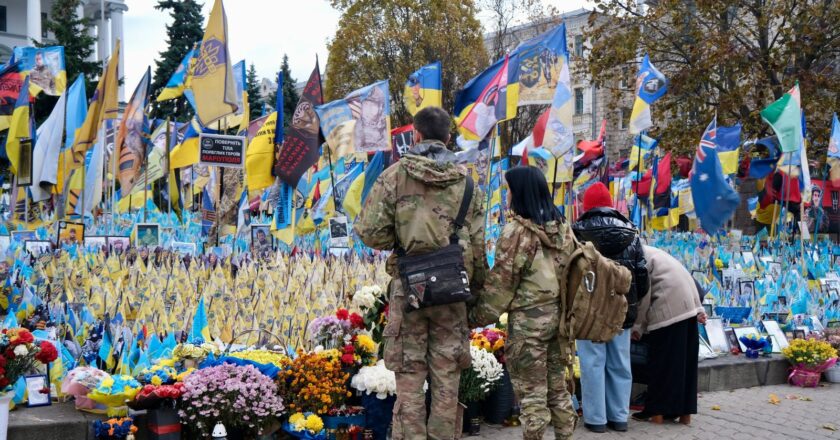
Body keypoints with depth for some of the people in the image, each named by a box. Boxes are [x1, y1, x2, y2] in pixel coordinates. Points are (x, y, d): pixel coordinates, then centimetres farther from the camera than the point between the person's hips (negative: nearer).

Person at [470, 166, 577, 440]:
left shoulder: (517, 231, -14)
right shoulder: (563, 228, 8)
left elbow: (501, 282, -12)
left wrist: (478, 316, -3)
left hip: (528, 319, -7)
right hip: (559, 315, 7)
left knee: (531, 394, 1)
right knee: (558, 388, 16)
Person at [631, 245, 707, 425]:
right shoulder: (648, 253, 24)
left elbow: (644, 293, -11)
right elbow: (686, 279, 20)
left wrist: (638, 325, -3)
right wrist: (698, 308, 15)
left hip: (668, 308, -9)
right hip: (687, 305, 9)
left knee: (662, 360, -2)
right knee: (685, 358, 10)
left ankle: (657, 412, 3)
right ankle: (684, 412, 14)